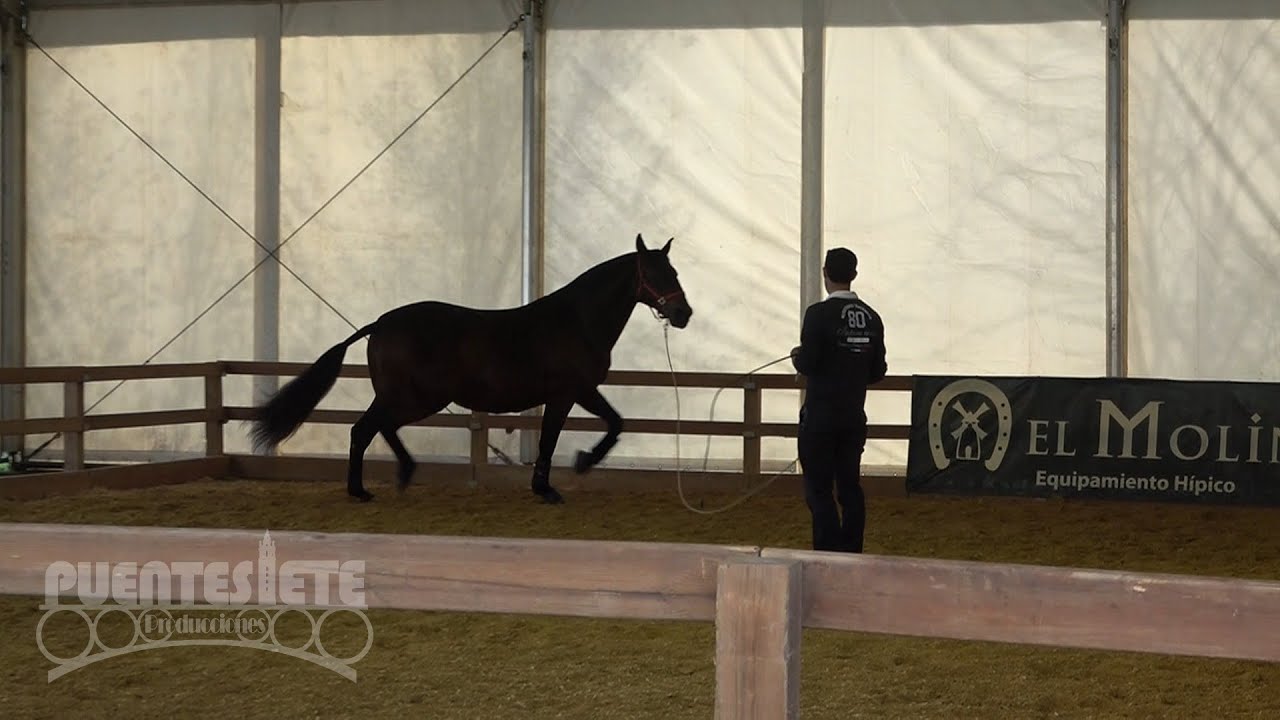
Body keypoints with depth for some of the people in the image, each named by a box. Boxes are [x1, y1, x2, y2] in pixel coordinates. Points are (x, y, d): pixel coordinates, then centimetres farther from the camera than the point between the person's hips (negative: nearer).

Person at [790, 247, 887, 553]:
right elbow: (878, 372, 7)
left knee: (818, 488, 0)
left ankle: (830, 551, -4)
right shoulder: (872, 318, 3)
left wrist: (797, 356, 5)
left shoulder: (819, 314, -14)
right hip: (855, 417, 6)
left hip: (820, 416, -5)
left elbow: (807, 364, -17)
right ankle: (852, 551, 14)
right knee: (850, 486, 11)